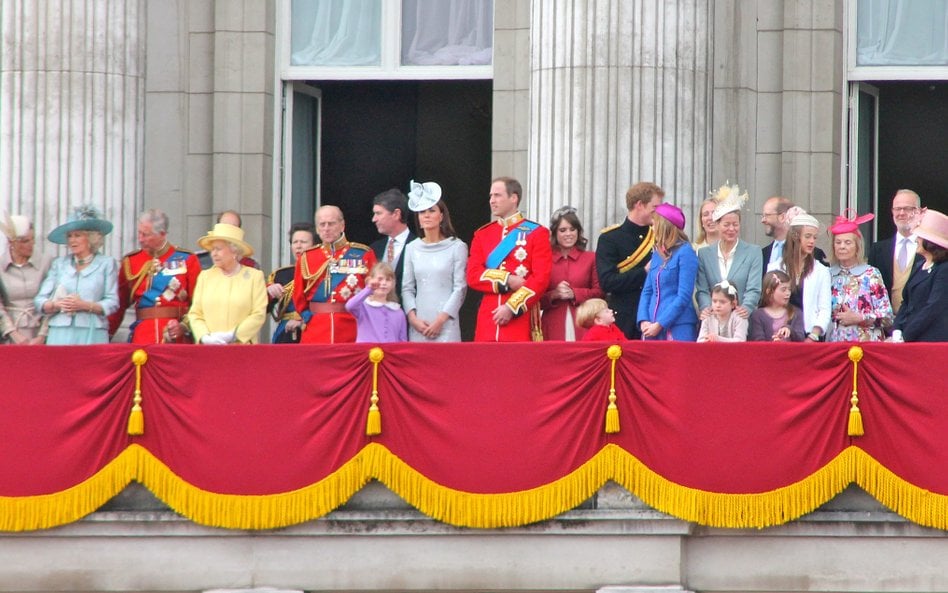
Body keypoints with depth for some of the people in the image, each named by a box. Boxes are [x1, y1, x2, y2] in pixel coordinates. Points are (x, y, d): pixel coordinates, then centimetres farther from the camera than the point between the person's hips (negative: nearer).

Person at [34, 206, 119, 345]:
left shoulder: (106, 264, 8)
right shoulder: (59, 264, 16)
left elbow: (112, 303, 0)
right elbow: (39, 301, 10)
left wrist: (85, 305, -13)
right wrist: (56, 305, -10)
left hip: (92, 335, -2)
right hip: (61, 335, 2)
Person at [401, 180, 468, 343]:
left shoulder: (457, 247, 1)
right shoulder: (411, 249, 11)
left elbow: (460, 288, -2)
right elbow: (407, 288, 10)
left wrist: (441, 319, -9)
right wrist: (413, 318, -5)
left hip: (446, 324, -3)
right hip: (418, 325, 3)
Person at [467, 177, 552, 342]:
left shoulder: (536, 233, 1)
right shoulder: (482, 234, 14)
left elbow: (541, 278, -8)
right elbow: (473, 276, 3)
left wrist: (511, 307, -14)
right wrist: (507, 281, -11)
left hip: (521, 319, -4)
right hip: (488, 321, 4)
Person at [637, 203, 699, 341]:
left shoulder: (685, 253, -6)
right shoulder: (657, 254, 14)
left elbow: (684, 296, -12)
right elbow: (647, 291, 13)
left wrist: (659, 324, -14)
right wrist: (643, 321, -3)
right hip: (652, 328, 6)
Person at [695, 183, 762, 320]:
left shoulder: (753, 252, 9)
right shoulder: (704, 254, 14)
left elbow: (754, 290, 0)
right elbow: (702, 290, 7)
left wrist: (746, 308, -21)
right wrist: (706, 308, -15)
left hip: (742, 320, -1)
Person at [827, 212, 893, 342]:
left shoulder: (871, 274, 0)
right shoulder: (828, 275, 9)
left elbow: (887, 316, -3)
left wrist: (857, 318, -9)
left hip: (866, 342, -3)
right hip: (834, 341, 3)